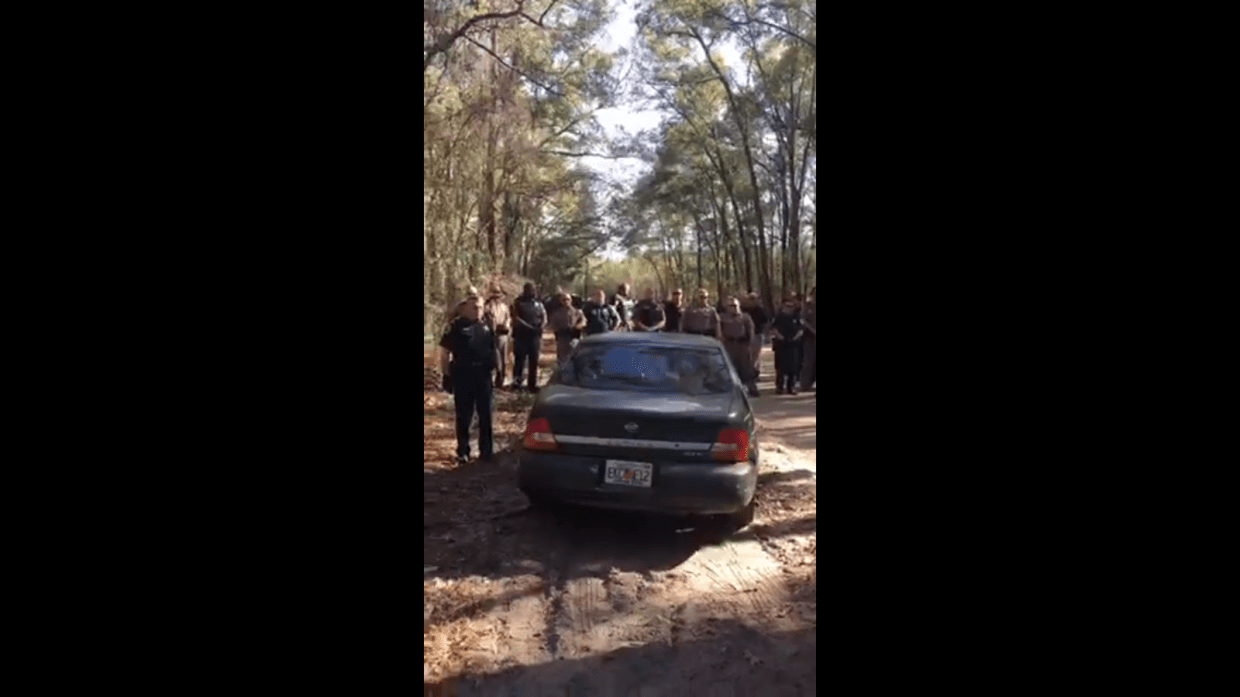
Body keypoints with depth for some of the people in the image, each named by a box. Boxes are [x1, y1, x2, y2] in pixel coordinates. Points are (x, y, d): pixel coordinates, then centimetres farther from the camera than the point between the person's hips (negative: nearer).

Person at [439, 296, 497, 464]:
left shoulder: (485, 328, 9)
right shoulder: (456, 327, -3)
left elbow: (492, 351, 19)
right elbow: (445, 351, -3)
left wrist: (492, 364, 5)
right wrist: (447, 374, -7)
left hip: (483, 376, 4)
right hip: (463, 376, -4)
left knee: (485, 415, 7)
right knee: (464, 416, 5)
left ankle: (487, 450, 17)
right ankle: (462, 451, 15)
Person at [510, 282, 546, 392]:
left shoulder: (539, 304, 14)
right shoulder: (518, 303, 3)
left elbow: (544, 318, 10)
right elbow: (515, 318, -7)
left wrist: (541, 326, -11)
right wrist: (528, 326, -19)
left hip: (535, 335, 4)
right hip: (521, 335, -4)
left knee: (534, 361, 6)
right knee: (520, 359, -6)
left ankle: (533, 384, 12)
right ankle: (516, 382, -2)